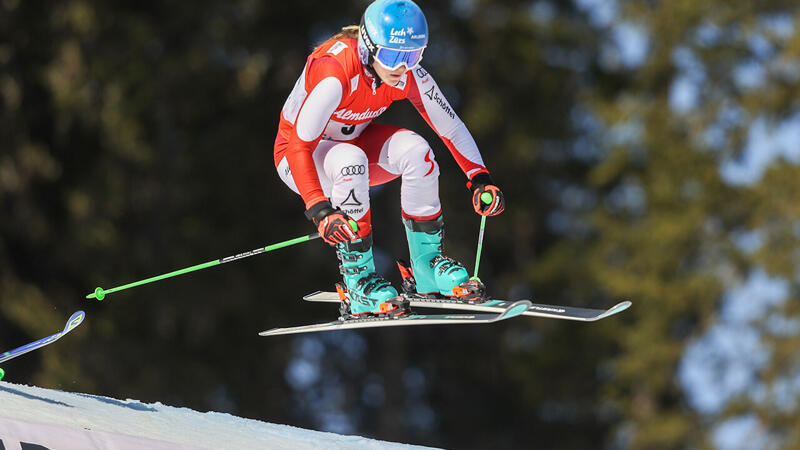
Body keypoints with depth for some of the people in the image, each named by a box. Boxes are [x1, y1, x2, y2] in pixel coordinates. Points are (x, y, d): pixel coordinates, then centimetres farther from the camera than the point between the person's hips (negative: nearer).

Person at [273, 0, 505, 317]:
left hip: (352, 140, 5)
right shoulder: (335, 74, -35)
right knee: (351, 160, -37)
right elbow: (299, 147, -37)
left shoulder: (408, 75, -17)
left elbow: (451, 127, -7)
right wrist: (319, 210, -48)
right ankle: (358, 282, -27)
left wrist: (481, 179, -21)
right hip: (300, 157, -5)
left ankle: (428, 263, -10)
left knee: (414, 149, -24)